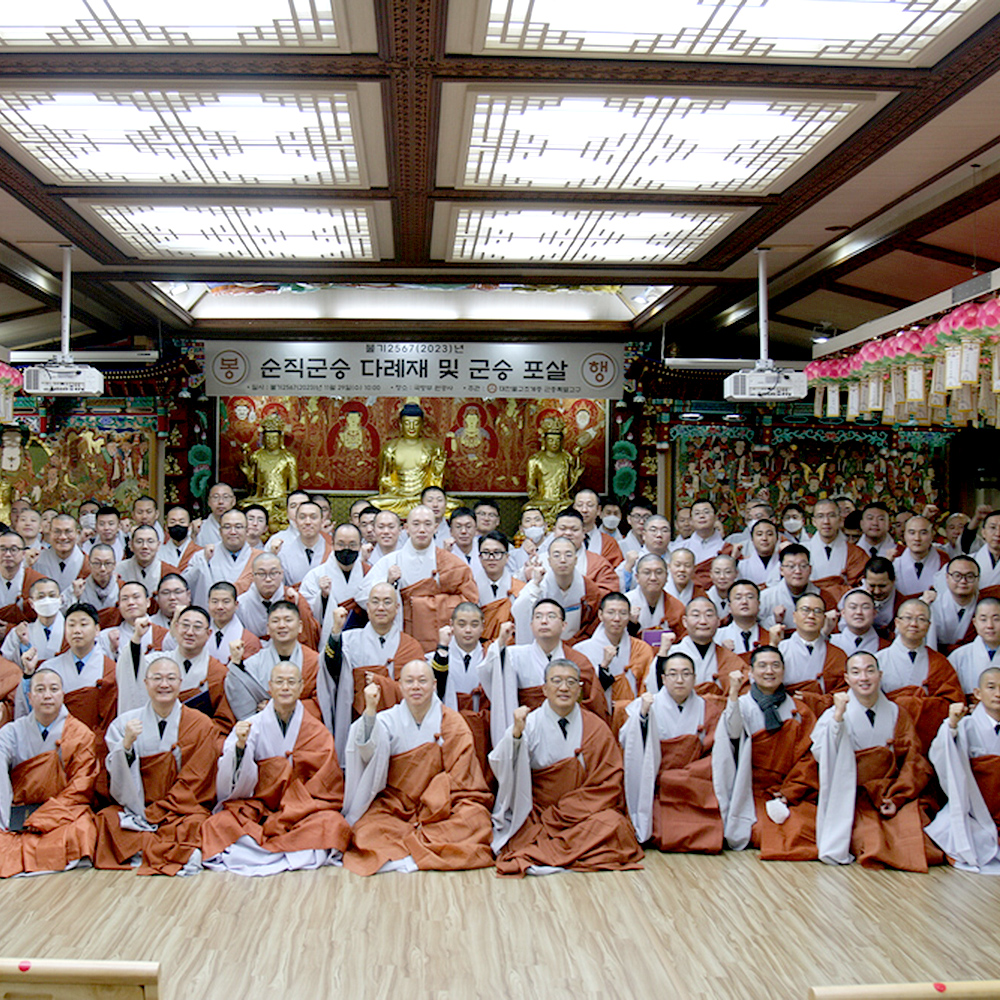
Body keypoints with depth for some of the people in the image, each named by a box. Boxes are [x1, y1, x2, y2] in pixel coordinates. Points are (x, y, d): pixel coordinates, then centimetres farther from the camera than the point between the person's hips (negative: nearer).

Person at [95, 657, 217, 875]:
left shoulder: (201, 725, 0)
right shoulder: (125, 723, 4)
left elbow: (192, 783, -2)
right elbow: (120, 784, -3)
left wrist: (153, 814, -12)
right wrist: (126, 744, -22)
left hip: (184, 809, -2)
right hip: (137, 807, 2)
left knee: (193, 824, -33)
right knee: (107, 818, -28)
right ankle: (180, 854, -26)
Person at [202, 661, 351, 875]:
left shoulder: (318, 733, 5)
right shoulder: (251, 727, 4)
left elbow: (327, 788, 4)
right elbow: (233, 785, -5)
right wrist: (240, 745, -22)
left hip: (305, 810, 0)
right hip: (255, 808, 0)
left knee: (333, 824, -30)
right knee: (220, 824, -28)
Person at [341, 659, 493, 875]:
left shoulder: (452, 723, 0)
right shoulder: (388, 720, 1)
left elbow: (459, 779, -3)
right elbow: (368, 754, -18)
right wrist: (370, 711, -31)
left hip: (442, 808, 1)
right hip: (394, 807, 0)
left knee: (476, 817, -29)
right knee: (369, 829, -29)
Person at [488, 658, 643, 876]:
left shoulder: (595, 728, 2)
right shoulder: (530, 723, -1)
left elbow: (608, 784, 2)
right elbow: (500, 767, -12)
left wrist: (558, 814, -8)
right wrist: (515, 734, -31)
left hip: (583, 814, 2)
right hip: (534, 814, -1)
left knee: (612, 823, -27)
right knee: (522, 836, -30)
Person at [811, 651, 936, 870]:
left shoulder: (897, 714, 10)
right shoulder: (835, 715, 0)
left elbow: (913, 762, 4)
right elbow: (823, 756, -17)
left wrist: (897, 798, -11)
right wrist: (838, 716, -27)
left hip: (896, 795, 2)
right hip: (854, 798, -2)